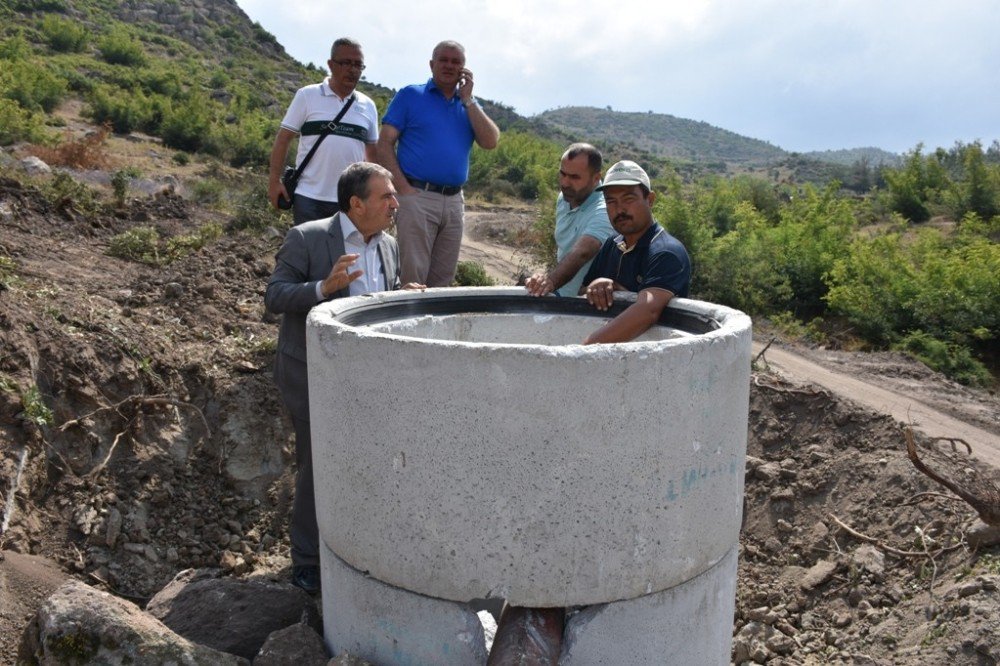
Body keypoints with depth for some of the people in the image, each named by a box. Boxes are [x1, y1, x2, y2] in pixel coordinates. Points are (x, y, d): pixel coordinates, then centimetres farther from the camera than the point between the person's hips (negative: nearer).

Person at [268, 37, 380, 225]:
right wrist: (274, 181, -5)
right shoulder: (307, 96, 1)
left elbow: (372, 152, 15)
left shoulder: (368, 106, 10)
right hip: (309, 197, -3)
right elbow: (283, 139, 2)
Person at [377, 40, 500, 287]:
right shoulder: (410, 95, 4)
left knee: (443, 279, 11)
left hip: (454, 201, 5)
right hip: (418, 196, -4)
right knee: (412, 278, -6)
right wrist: (403, 188, -12)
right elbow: (385, 143, -2)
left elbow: (491, 142, 2)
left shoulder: (469, 105, 17)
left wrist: (467, 99, -1)